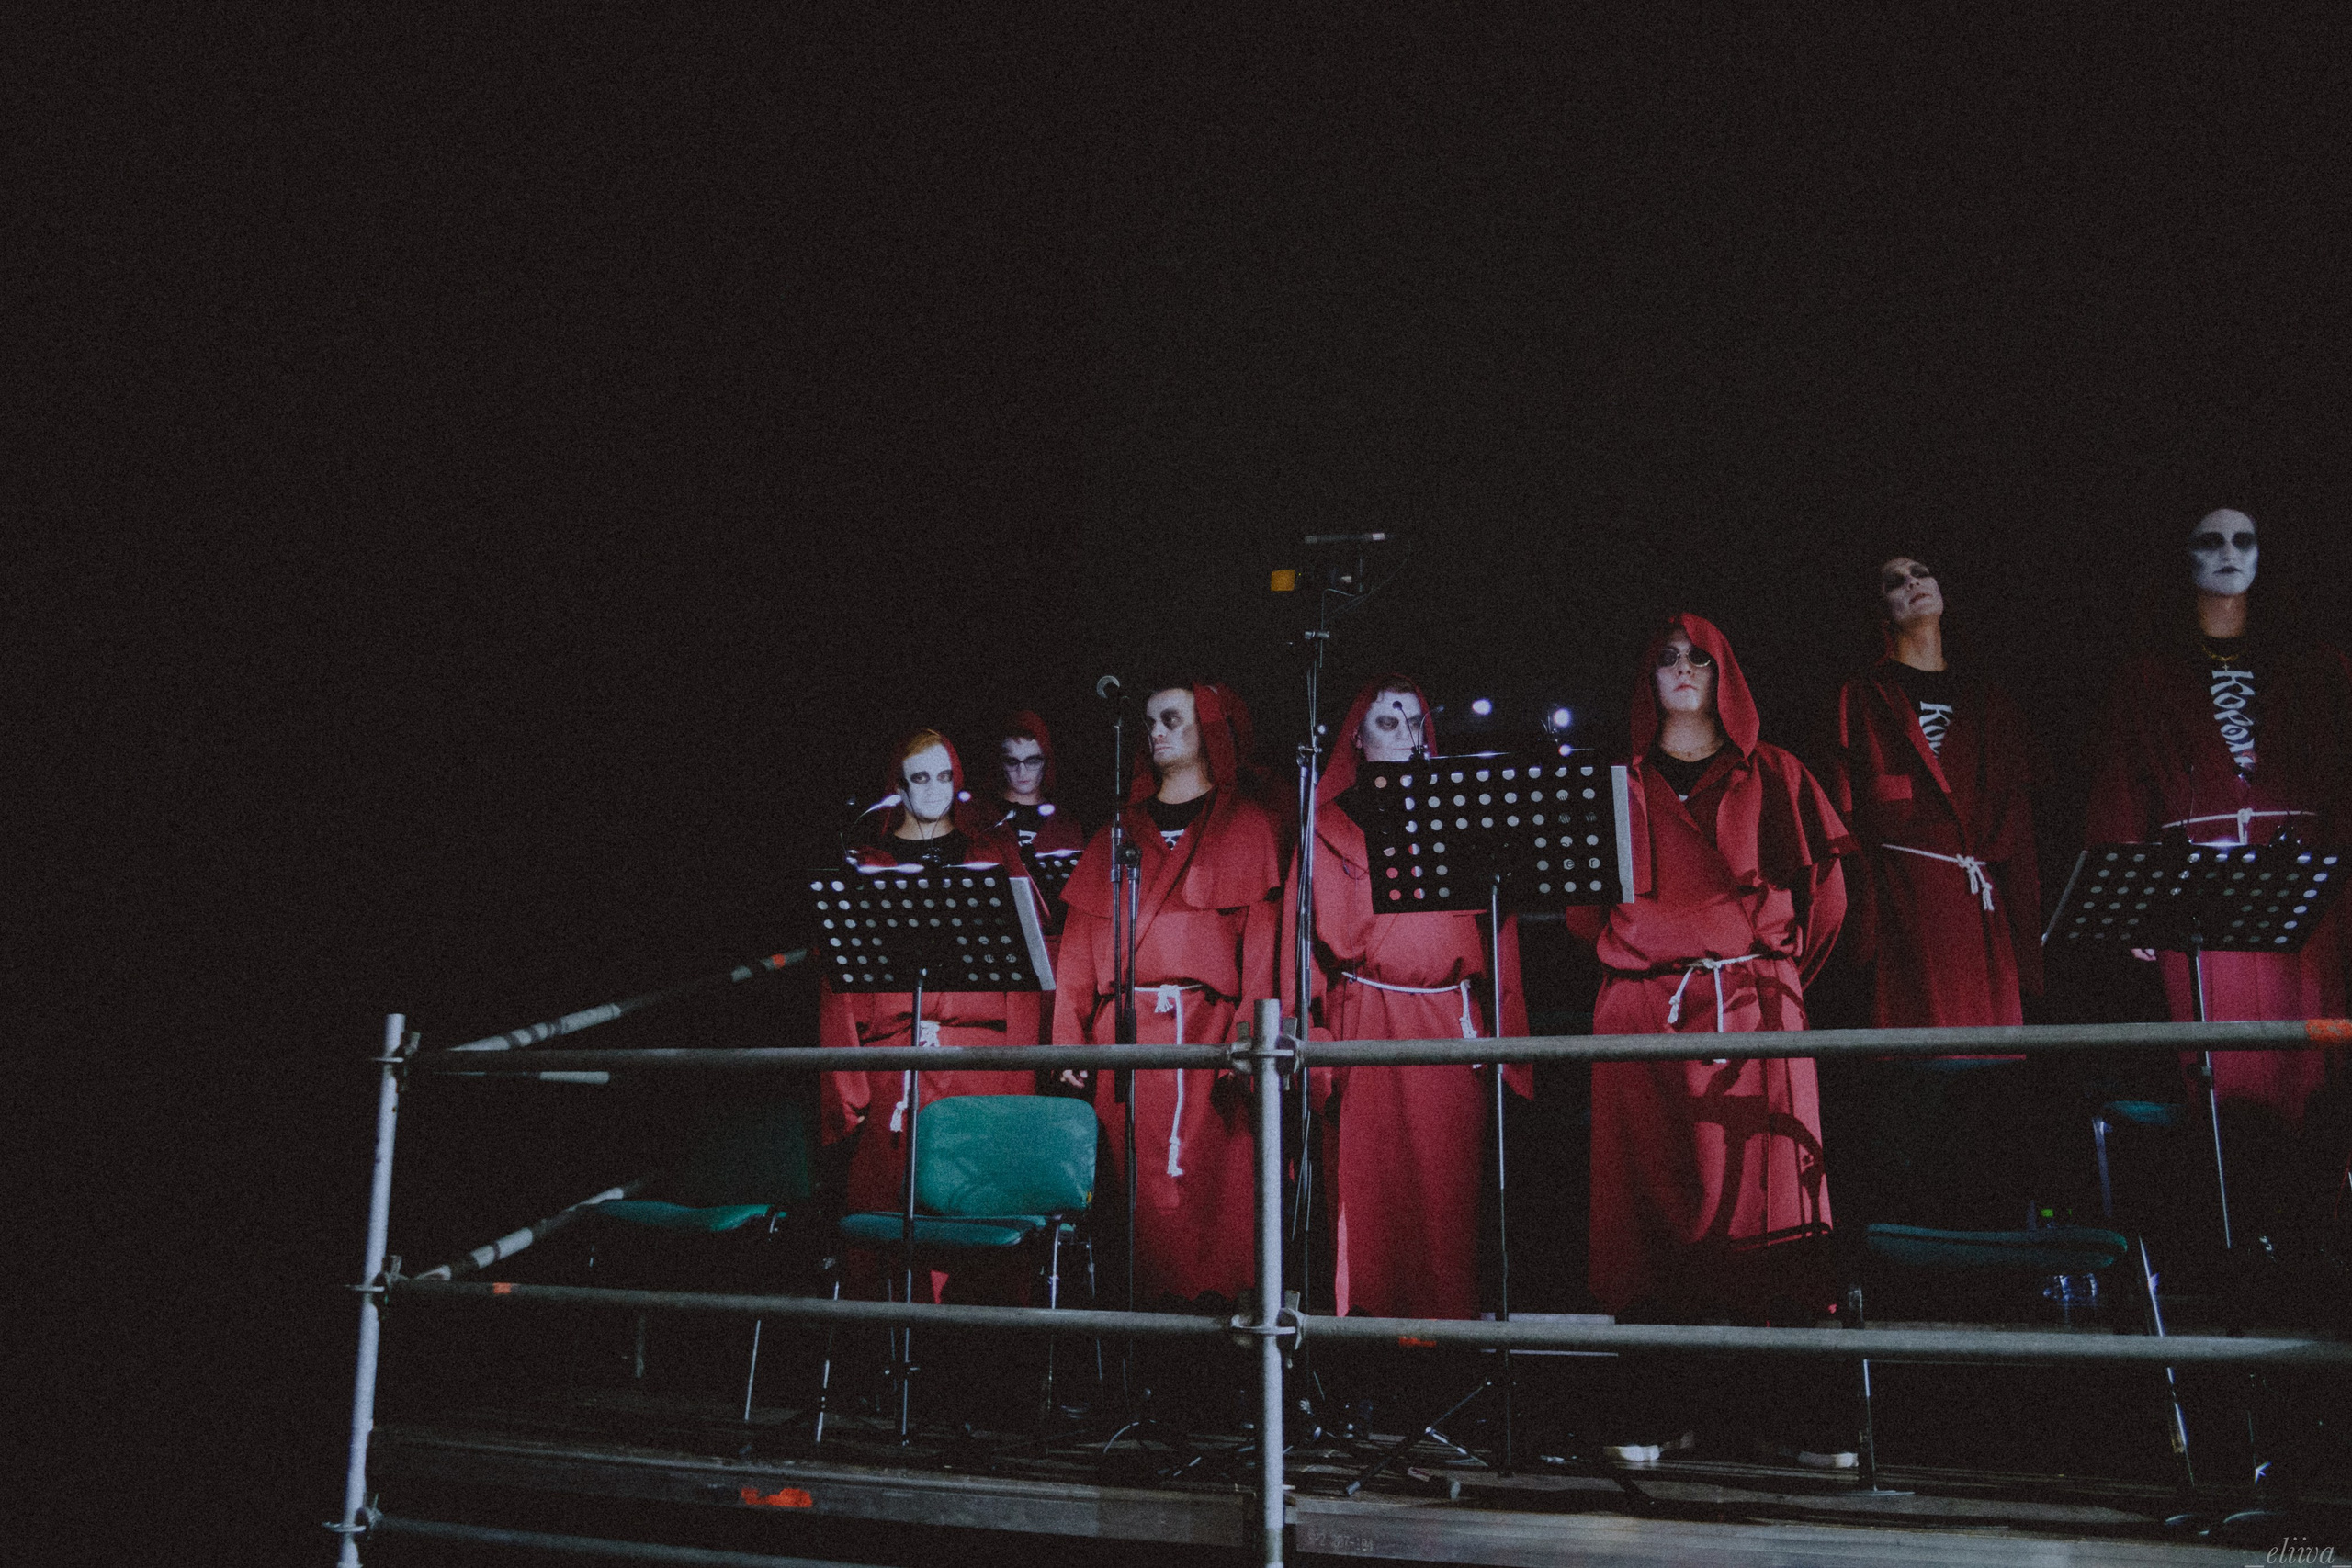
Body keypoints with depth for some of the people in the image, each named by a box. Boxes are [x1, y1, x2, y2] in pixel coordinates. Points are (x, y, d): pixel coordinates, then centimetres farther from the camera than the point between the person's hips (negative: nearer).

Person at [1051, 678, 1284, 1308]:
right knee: (1137, 1183, 0)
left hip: (1206, 1030, -3)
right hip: (1124, 1034, 3)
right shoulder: (1117, 834, 18)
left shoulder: (1247, 826, 9)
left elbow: (1261, 943, -2)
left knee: (1207, 1179, -7)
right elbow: (1078, 949, 12)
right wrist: (1069, 1043, 1)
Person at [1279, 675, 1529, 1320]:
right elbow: (1306, 936, 4)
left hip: (1451, 1027, 1)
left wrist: (1498, 1031, 0)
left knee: (1445, 1184, -1)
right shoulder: (1328, 825, 10)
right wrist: (1308, 1036, -7)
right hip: (1362, 1029, -1)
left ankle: (1448, 1323, 7)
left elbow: (1497, 929, 10)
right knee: (1369, 1187, -3)